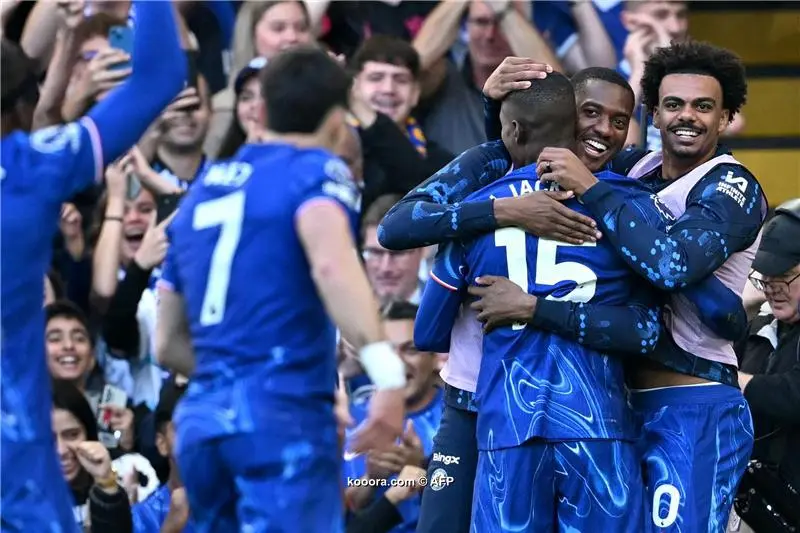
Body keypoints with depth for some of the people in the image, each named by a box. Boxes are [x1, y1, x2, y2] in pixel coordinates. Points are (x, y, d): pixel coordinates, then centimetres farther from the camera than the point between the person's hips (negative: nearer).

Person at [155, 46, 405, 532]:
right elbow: (331, 265, -22)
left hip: (200, 419, 7)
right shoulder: (316, 170, 1)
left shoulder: (203, 190, 22)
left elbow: (168, 343, 26)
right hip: (285, 413, -7)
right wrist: (387, 372, -31)